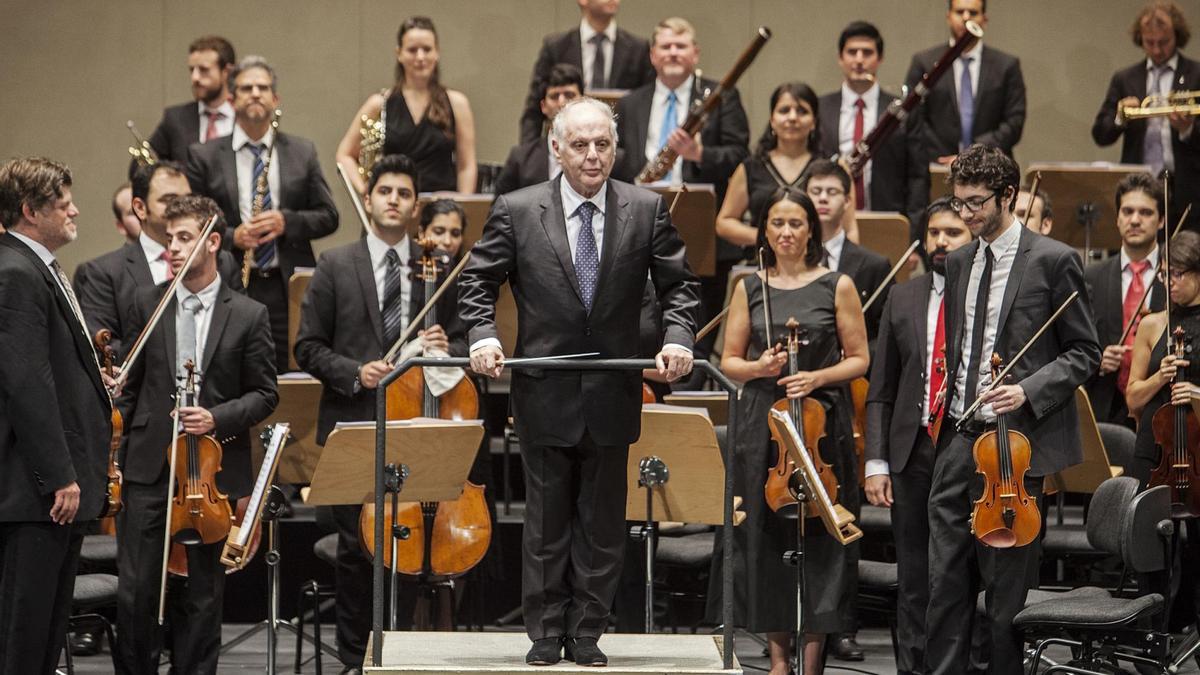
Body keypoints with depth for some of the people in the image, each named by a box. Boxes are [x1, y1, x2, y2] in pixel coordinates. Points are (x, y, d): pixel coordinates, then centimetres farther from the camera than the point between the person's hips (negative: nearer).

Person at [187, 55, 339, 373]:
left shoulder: (302, 152, 11)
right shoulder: (205, 157, 6)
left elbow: (328, 216, 11)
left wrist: (287, 221, -7)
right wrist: (230, 237, -12)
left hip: (288, 288, 1)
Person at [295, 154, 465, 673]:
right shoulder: (335, 266, 5)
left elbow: (461, 341, 13)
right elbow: (308, 348, 4)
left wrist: (445, 349, -10)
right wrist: (354, 372, -12)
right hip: (354, 425, -1)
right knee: (356, 546, 2)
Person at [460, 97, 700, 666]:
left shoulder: (647, 210, 0)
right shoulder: (517, 211, -3)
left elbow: (678, 285, 5)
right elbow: (478, 281, 3)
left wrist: (678, 337, -11)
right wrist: (482, 336, -13)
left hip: (612, 396, 1)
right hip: (545, 395, -1)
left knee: (603, 522, 8)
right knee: (546, 522, 7)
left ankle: (587, 634, 17)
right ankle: (546, 634, 15)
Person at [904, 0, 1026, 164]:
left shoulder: (1007, 65, 10)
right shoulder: (924, 62, 9)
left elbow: (1015, 122, 5)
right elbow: (913, 121, 4)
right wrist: (945, 160, -8)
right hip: (938, 170, 0)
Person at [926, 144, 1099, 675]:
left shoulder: (1052, 261, -5)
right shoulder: (959, 262, 14)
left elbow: (1084, 353, -4)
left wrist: (1029, 391, -16)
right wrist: (948, 393, 11)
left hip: (1016, 443, -6)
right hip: (958, 440, 6)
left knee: (1005, 589, 0)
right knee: (944, 583, 4)